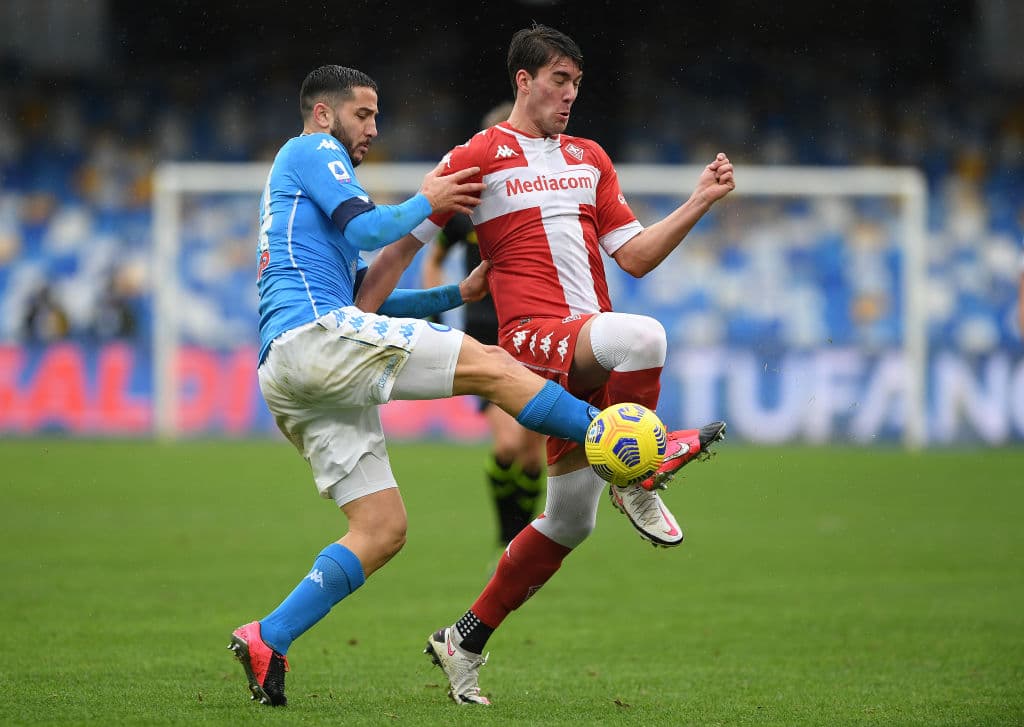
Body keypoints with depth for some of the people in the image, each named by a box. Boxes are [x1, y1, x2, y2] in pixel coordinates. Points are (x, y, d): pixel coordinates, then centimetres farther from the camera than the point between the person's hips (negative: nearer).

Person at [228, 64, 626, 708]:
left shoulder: (298, 196, 37)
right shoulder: (313, 151, 8)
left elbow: (368, 301, 34)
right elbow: (366, 228, -9)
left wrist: (459, 295, 28)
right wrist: (426, 203, 8)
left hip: (287, 381, 10)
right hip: (312, 335, -10)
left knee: (383, 530, 2)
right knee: (488, 365, -12)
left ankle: (268, 640, -6)